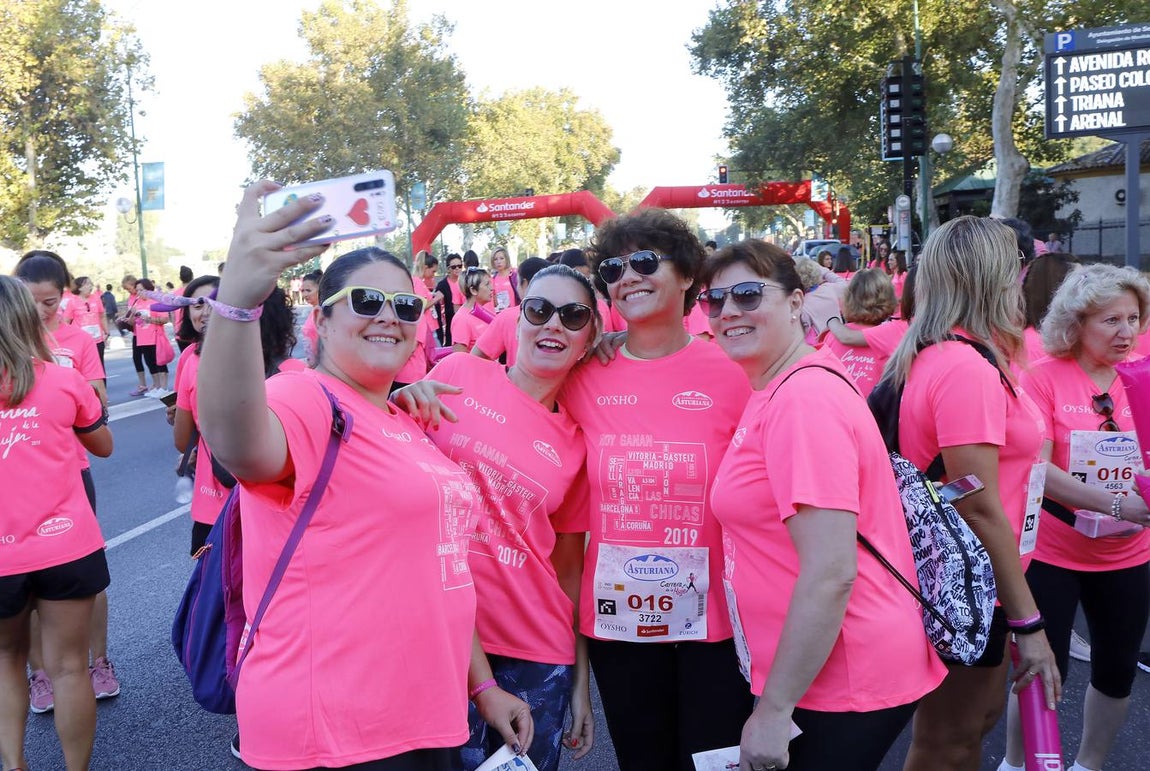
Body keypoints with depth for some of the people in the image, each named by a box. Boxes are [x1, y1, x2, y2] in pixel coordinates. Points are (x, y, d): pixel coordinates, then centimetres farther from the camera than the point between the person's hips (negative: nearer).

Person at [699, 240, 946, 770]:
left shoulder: (803, 398, -21)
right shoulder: (775, 393, 8)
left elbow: (831, 574, -26)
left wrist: (773, 709, -21)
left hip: (843, 685, -9)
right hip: (814, 676, 9)